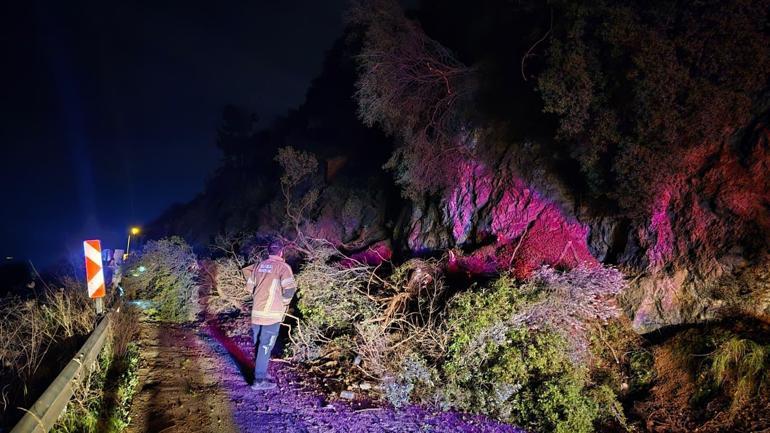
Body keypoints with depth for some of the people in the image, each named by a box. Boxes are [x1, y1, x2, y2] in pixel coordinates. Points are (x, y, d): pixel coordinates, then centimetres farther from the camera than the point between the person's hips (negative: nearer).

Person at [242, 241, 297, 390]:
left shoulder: (259, 265, 12)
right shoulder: (283, 266, -7)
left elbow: (249, 287, 14)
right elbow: (290, 289, -17)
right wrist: (284, 302, 1)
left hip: (256, 313, 6)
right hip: (272, 314, -6)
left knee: (259, 345, 18)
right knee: (265, 347, 1)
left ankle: (260, 372, 32)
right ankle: (259, 380, 6)